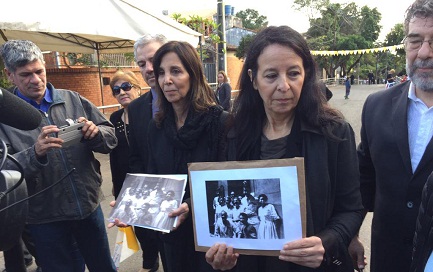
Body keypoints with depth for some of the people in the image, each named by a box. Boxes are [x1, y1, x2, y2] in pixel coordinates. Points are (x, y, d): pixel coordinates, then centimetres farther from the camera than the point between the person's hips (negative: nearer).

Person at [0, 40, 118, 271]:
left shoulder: (72, 100, 1)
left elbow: (111, 138, 3)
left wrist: (95, 133, -18)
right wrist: (35, 153, -29)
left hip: (90, 207, 2)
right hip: (46, 219, -2)